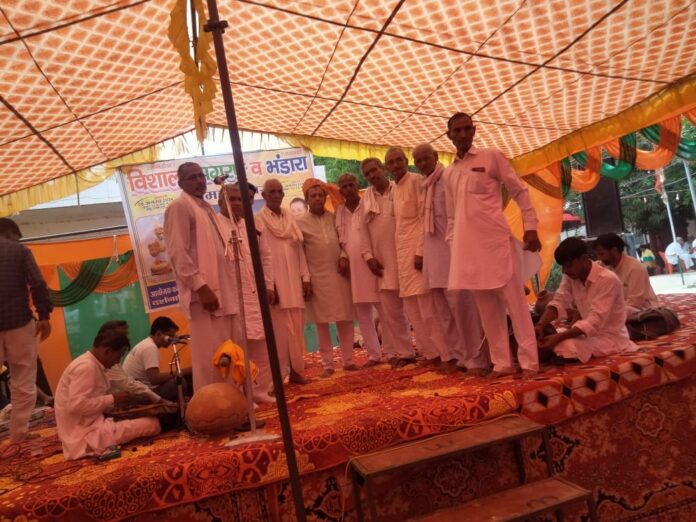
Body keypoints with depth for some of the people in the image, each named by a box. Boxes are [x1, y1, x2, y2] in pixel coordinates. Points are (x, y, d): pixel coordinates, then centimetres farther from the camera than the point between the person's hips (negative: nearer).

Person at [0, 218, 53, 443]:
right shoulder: (20, 250, 2)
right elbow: (37, 283, -9)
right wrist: (44, 315, -5)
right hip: (18, 322, -3)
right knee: (23, 384, 6)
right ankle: (18, 436, 9)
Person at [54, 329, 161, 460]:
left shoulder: (92, 365, 12)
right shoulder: (86, 366, -18)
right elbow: (75, 405, -27)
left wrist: (116, 400, 5)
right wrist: (112, 399, -18)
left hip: (92, 426, 10)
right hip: (87, 434, -10)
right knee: (153, 423, -16)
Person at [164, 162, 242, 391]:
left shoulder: (206, 207, 20)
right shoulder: (179, 207, -5)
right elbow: (179, 254, -14)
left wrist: (231, 288, 17)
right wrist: (201, 287, -21)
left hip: (224, 290, 9)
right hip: (205, 292, -9)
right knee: (210, 355, -6)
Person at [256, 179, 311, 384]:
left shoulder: (290, 218, 14)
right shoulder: (258, 220, -2)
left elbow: (299, 249, 13)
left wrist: (306, 278, 5)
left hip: (294, 281, 5)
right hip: (274, 283, -5)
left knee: (296, 327, 7)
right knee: (280, 328, -5)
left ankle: (296, 370, 16)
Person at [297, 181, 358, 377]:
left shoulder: (334, 218, 8)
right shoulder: (301, 223, 1)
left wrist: (344, 256, -7)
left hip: (339, 274, 2)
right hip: (317, 278, -2)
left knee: (345, 320, 5)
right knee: (322, 322, 3)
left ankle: (348, 360, 17)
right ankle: (327, 364, 12)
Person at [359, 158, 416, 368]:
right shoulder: (366, 200, 12)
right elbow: (363, 230, 10)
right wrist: (368, 256, -1)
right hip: (382, 262, 4)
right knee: (390, 310, 3)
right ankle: (403, 352, 13)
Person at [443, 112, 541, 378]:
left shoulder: (492, 156, 4)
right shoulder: (448, 173, 16)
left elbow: (520, 191, 2)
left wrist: (530, 227, -6)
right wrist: (453, 246, 11)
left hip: (496, 239, -4)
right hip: (468, 246, 4)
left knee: (514, 300, -3)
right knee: (487, 307, 6)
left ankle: (529, 361, 2)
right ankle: (502, 362, 12)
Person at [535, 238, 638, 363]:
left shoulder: (607, 280, -22)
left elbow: (594, 321, -29)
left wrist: (558, 337, -38)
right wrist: (540, 325, -29)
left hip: (610, 337, -7)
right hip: (590, 334, 7)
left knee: (563, 347, -29)